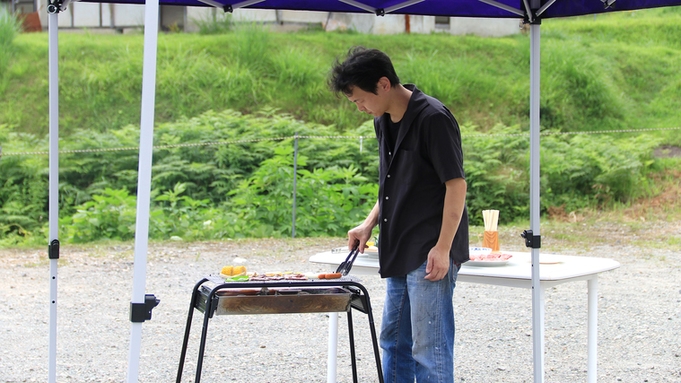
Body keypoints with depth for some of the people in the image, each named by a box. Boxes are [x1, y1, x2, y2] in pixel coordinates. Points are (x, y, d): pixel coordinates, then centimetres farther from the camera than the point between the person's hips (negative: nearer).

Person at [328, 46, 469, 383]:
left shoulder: (433, 118, -16)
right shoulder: (383, 122, 11)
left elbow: (456, 184, -17)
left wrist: (443, 248, -19)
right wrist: (370, 222, 10)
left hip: (430, 254, -9)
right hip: (400, 253, 9)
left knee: (429, 349, -6)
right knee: (394, 340, 17)